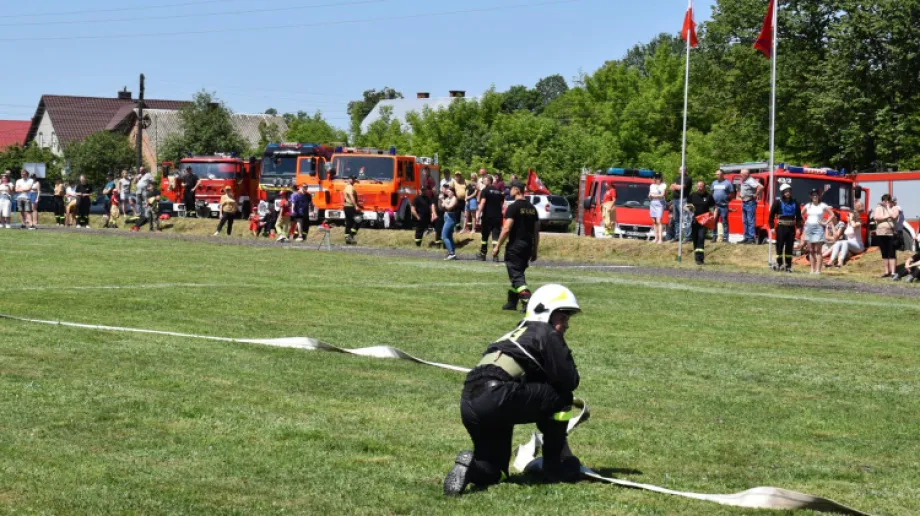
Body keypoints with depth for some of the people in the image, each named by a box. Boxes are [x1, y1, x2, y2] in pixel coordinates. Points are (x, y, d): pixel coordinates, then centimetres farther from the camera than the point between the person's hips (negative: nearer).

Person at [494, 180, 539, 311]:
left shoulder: (513, 207, -11)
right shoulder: (532, 208, 12)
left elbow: (506, 229, -17)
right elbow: (536, 231, 13)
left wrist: (497, 246, -11)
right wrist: (534, 250, 19)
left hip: (515, 246, -7)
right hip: (528, 246, 7)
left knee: (517, 276, -7)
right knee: (518, 273, 20)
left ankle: (528, 302, -21)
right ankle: (512, 303, 27)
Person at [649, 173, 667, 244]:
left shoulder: (663, 185, 0)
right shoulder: (652, 186, 17)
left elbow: (662, 195, -11)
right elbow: (649, 196, 17)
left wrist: (654, 195, -11)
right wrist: (650, 196, -4)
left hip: (660, 204, -5)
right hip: (652, 204, 6)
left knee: (658, 221, -14)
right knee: (654, 221, 2)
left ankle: (660, 239, -18)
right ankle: (656, 238, 4)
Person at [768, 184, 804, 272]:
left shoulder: (794, 203, 9)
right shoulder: (778, 202, -2)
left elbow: (798, 216, 14)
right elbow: (772, 215, -1)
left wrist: (799, 227, 7)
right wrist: (772, 227, -7)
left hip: (791, 228, 3)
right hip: (781, 227, -3)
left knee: (789, 247, 5)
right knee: (780, 246, -2)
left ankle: (788, 265, 10)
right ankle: (779, 263, 5)